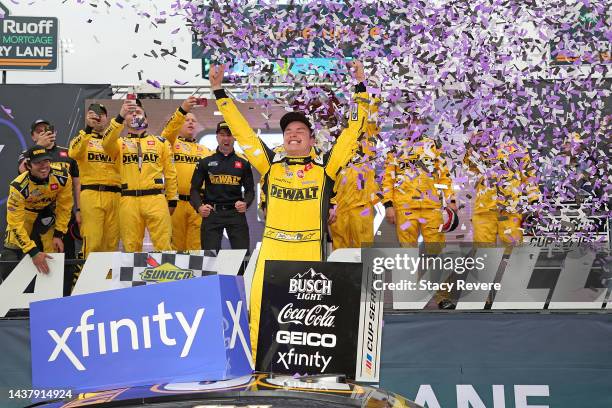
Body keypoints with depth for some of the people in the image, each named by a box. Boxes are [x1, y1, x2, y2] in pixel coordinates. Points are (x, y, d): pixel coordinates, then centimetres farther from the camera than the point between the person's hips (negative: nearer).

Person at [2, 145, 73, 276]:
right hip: (23, 214, -2)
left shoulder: (63, 178, -28)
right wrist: (33, 252, -37)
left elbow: (64, 207, -10)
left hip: (47, 214, 2)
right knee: (10, 259, -8)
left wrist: (58, 235, -10)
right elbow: (16, 224, -33)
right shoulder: (18, 187, -36)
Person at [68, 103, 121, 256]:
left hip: (114, 195, 3)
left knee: (112, 242, 3)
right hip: (91, 194, -3)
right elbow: (74, 153, -13)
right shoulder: (81, 138, 10)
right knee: (93, 242, -11)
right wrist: (88, 129, -22)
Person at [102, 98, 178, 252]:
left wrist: (172, 200, 9)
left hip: (155, 199, 0)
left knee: (163, 245, -6)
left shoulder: (161, 142, 15)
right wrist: (120, 116, -23)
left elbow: (170, 173, 14)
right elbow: (106, 143, -13)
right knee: (131, 247, 4)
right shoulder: (119, 143, 12)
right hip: (128, 201, 0)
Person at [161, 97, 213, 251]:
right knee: (175, 245, 1)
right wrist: (182, 110, -27)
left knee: (196, 246, 2)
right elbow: (169, 131, -12)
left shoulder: (205, 150, 22)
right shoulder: (171, 143, 9)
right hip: (175, 202, -3)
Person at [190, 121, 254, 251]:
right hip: (212, 213, -1)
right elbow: (195, 189, 7)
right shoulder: (205, 163, 9)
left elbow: (250, 190, 13)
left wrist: (246, 203, -9)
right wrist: (199, 206, -13)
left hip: (236, 213, 1)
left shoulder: (243, 163, 12)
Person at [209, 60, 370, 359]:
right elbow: (241, 131, 12)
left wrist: (361, 88, 5)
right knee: (260, 306, -8)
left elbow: (353, 130, 7)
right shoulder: (270, 165, 10)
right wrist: (219, 91, 11)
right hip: (271, 249, 1)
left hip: (310, 251, -1)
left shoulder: (324, 167, 6)